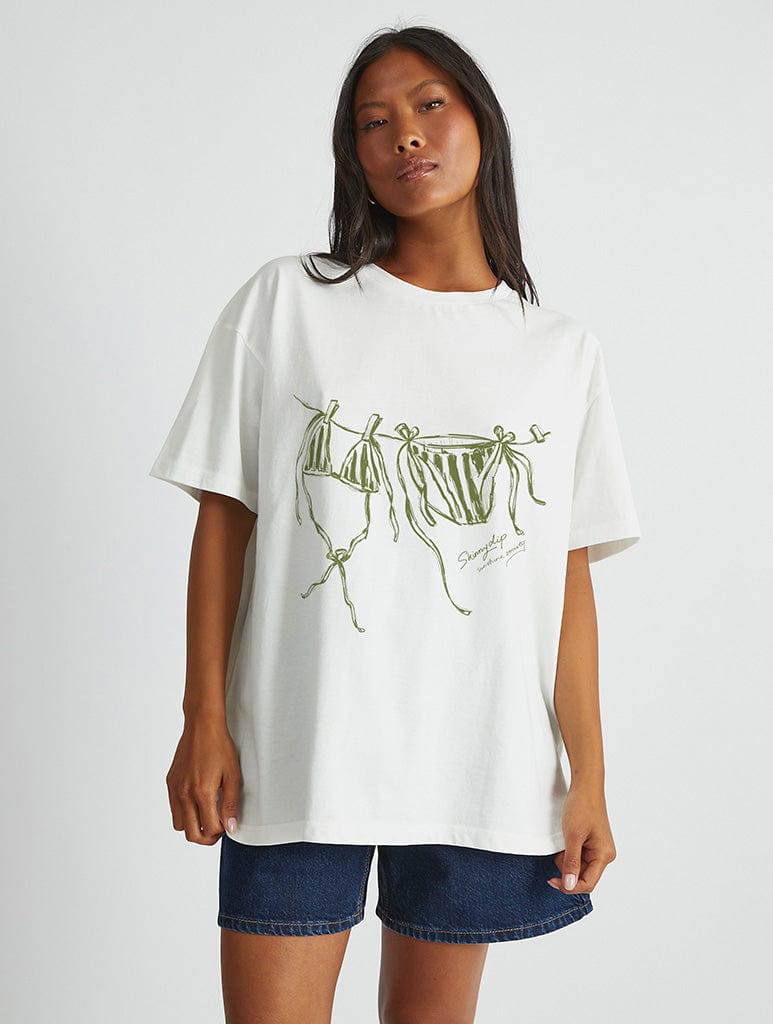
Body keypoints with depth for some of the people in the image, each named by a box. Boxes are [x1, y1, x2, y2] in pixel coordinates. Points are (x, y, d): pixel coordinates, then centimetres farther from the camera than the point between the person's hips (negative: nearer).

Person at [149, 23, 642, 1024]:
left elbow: (569, 575, 5)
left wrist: (589, 777, 2)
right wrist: (203, 719, -3)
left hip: (482, 769, 2)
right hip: (295, 754, -1)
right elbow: (224, 518, 2)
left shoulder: (562, 351, 7)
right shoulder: (283, 303, 3)